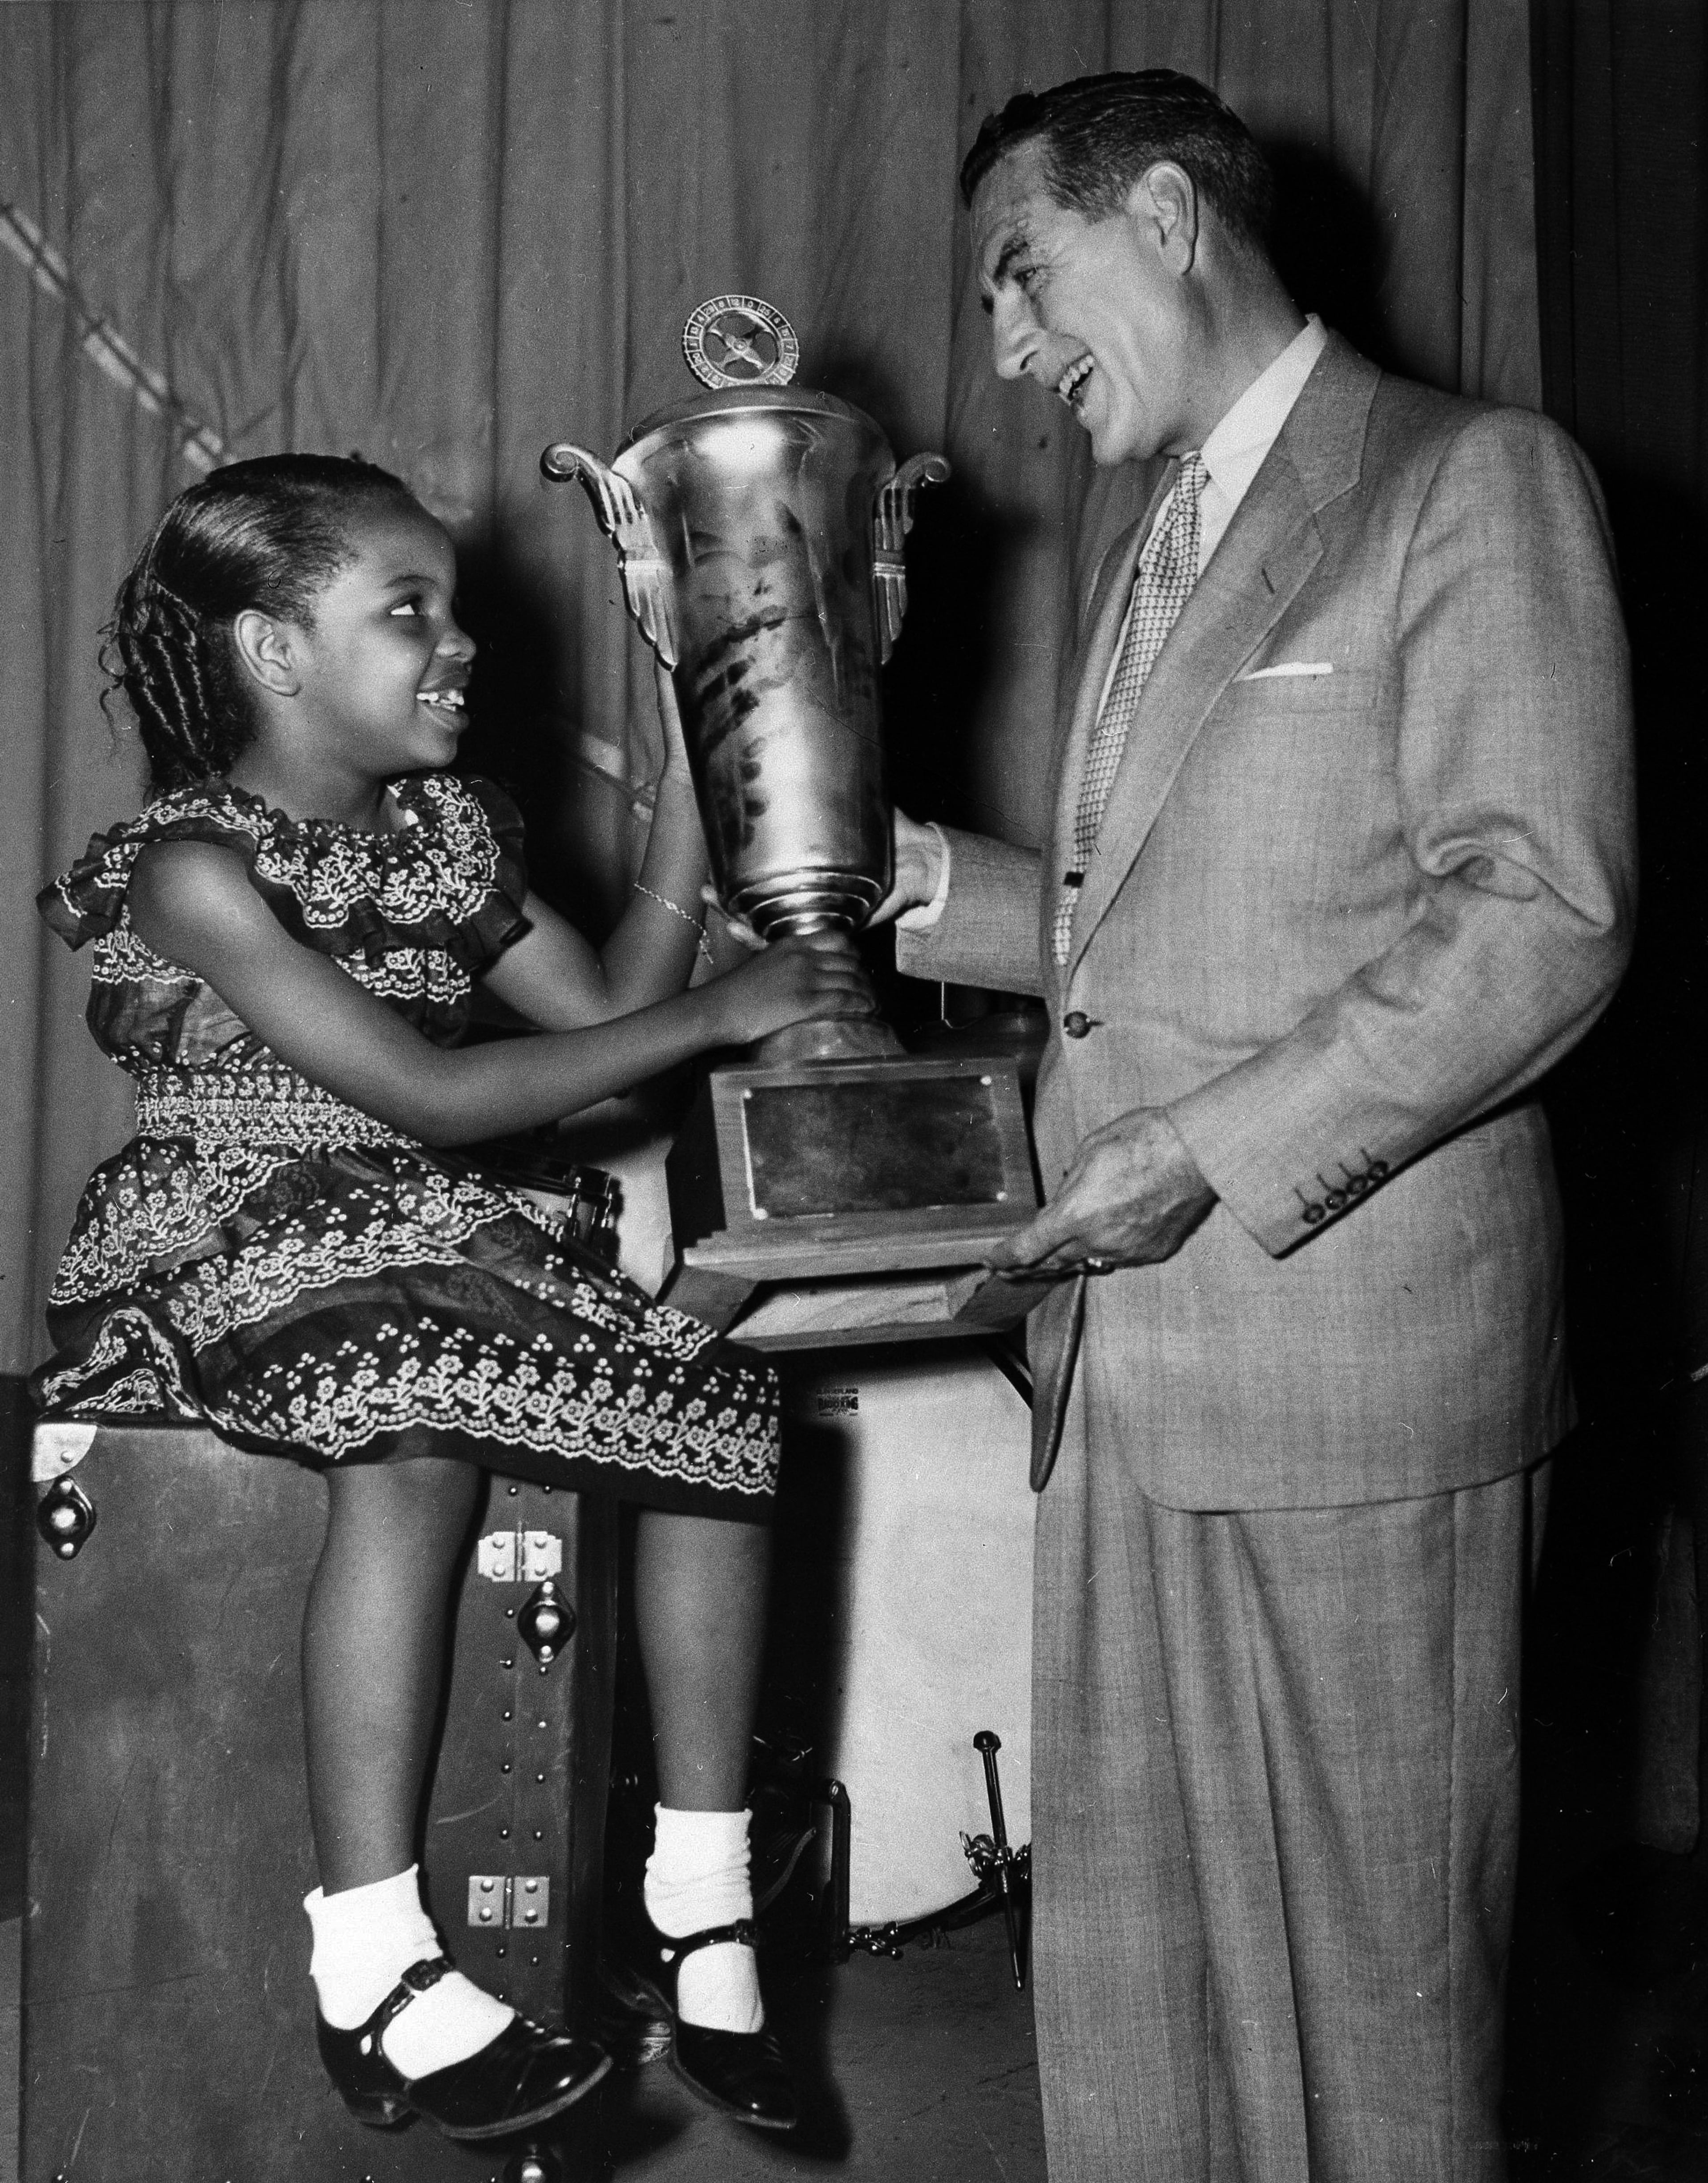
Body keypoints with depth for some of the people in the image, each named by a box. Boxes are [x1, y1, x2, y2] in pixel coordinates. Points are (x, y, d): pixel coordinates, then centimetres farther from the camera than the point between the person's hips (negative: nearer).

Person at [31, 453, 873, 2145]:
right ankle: (372, 1975, -31)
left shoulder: (443, 827, 10)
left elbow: (599, 1012, 11)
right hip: (223, 1249, -7)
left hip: (423, 1248, 7)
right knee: (416, 1429, -38)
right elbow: (429, 1096, -22)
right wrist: (718, 1015, -19)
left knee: (716, 1398, -13)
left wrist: (687, 793, 4)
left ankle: (703, 1913, -6)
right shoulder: (194, 867, -14)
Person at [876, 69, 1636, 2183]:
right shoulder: (1149, 551, 20)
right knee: (1125, 1945, 12)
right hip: (1124, 1364, 7)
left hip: (1350, 1345, -7)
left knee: (1365, 1949, 6)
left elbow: (1542, 915, -14)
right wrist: (900, 873, 7)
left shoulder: (1477, 481, -5)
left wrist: (1211, 1153, -18)